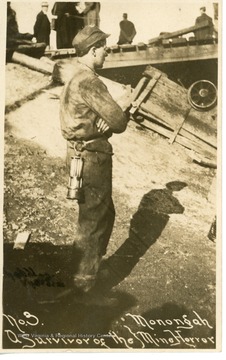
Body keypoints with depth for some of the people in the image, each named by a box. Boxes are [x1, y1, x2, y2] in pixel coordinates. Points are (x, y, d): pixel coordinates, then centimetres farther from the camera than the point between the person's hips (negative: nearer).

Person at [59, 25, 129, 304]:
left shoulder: (79, 79, 14)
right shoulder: (88, 82, -20)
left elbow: (109, 117, 9)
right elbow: (119, 121, -20)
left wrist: (105, 123, -12)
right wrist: (110, 123, 1)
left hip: (87, 157, 10)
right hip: (92, 159, -10)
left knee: (106, 214, 22)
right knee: (92, 223, 1)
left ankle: (93, 265, 38)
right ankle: (84, 285, 15)